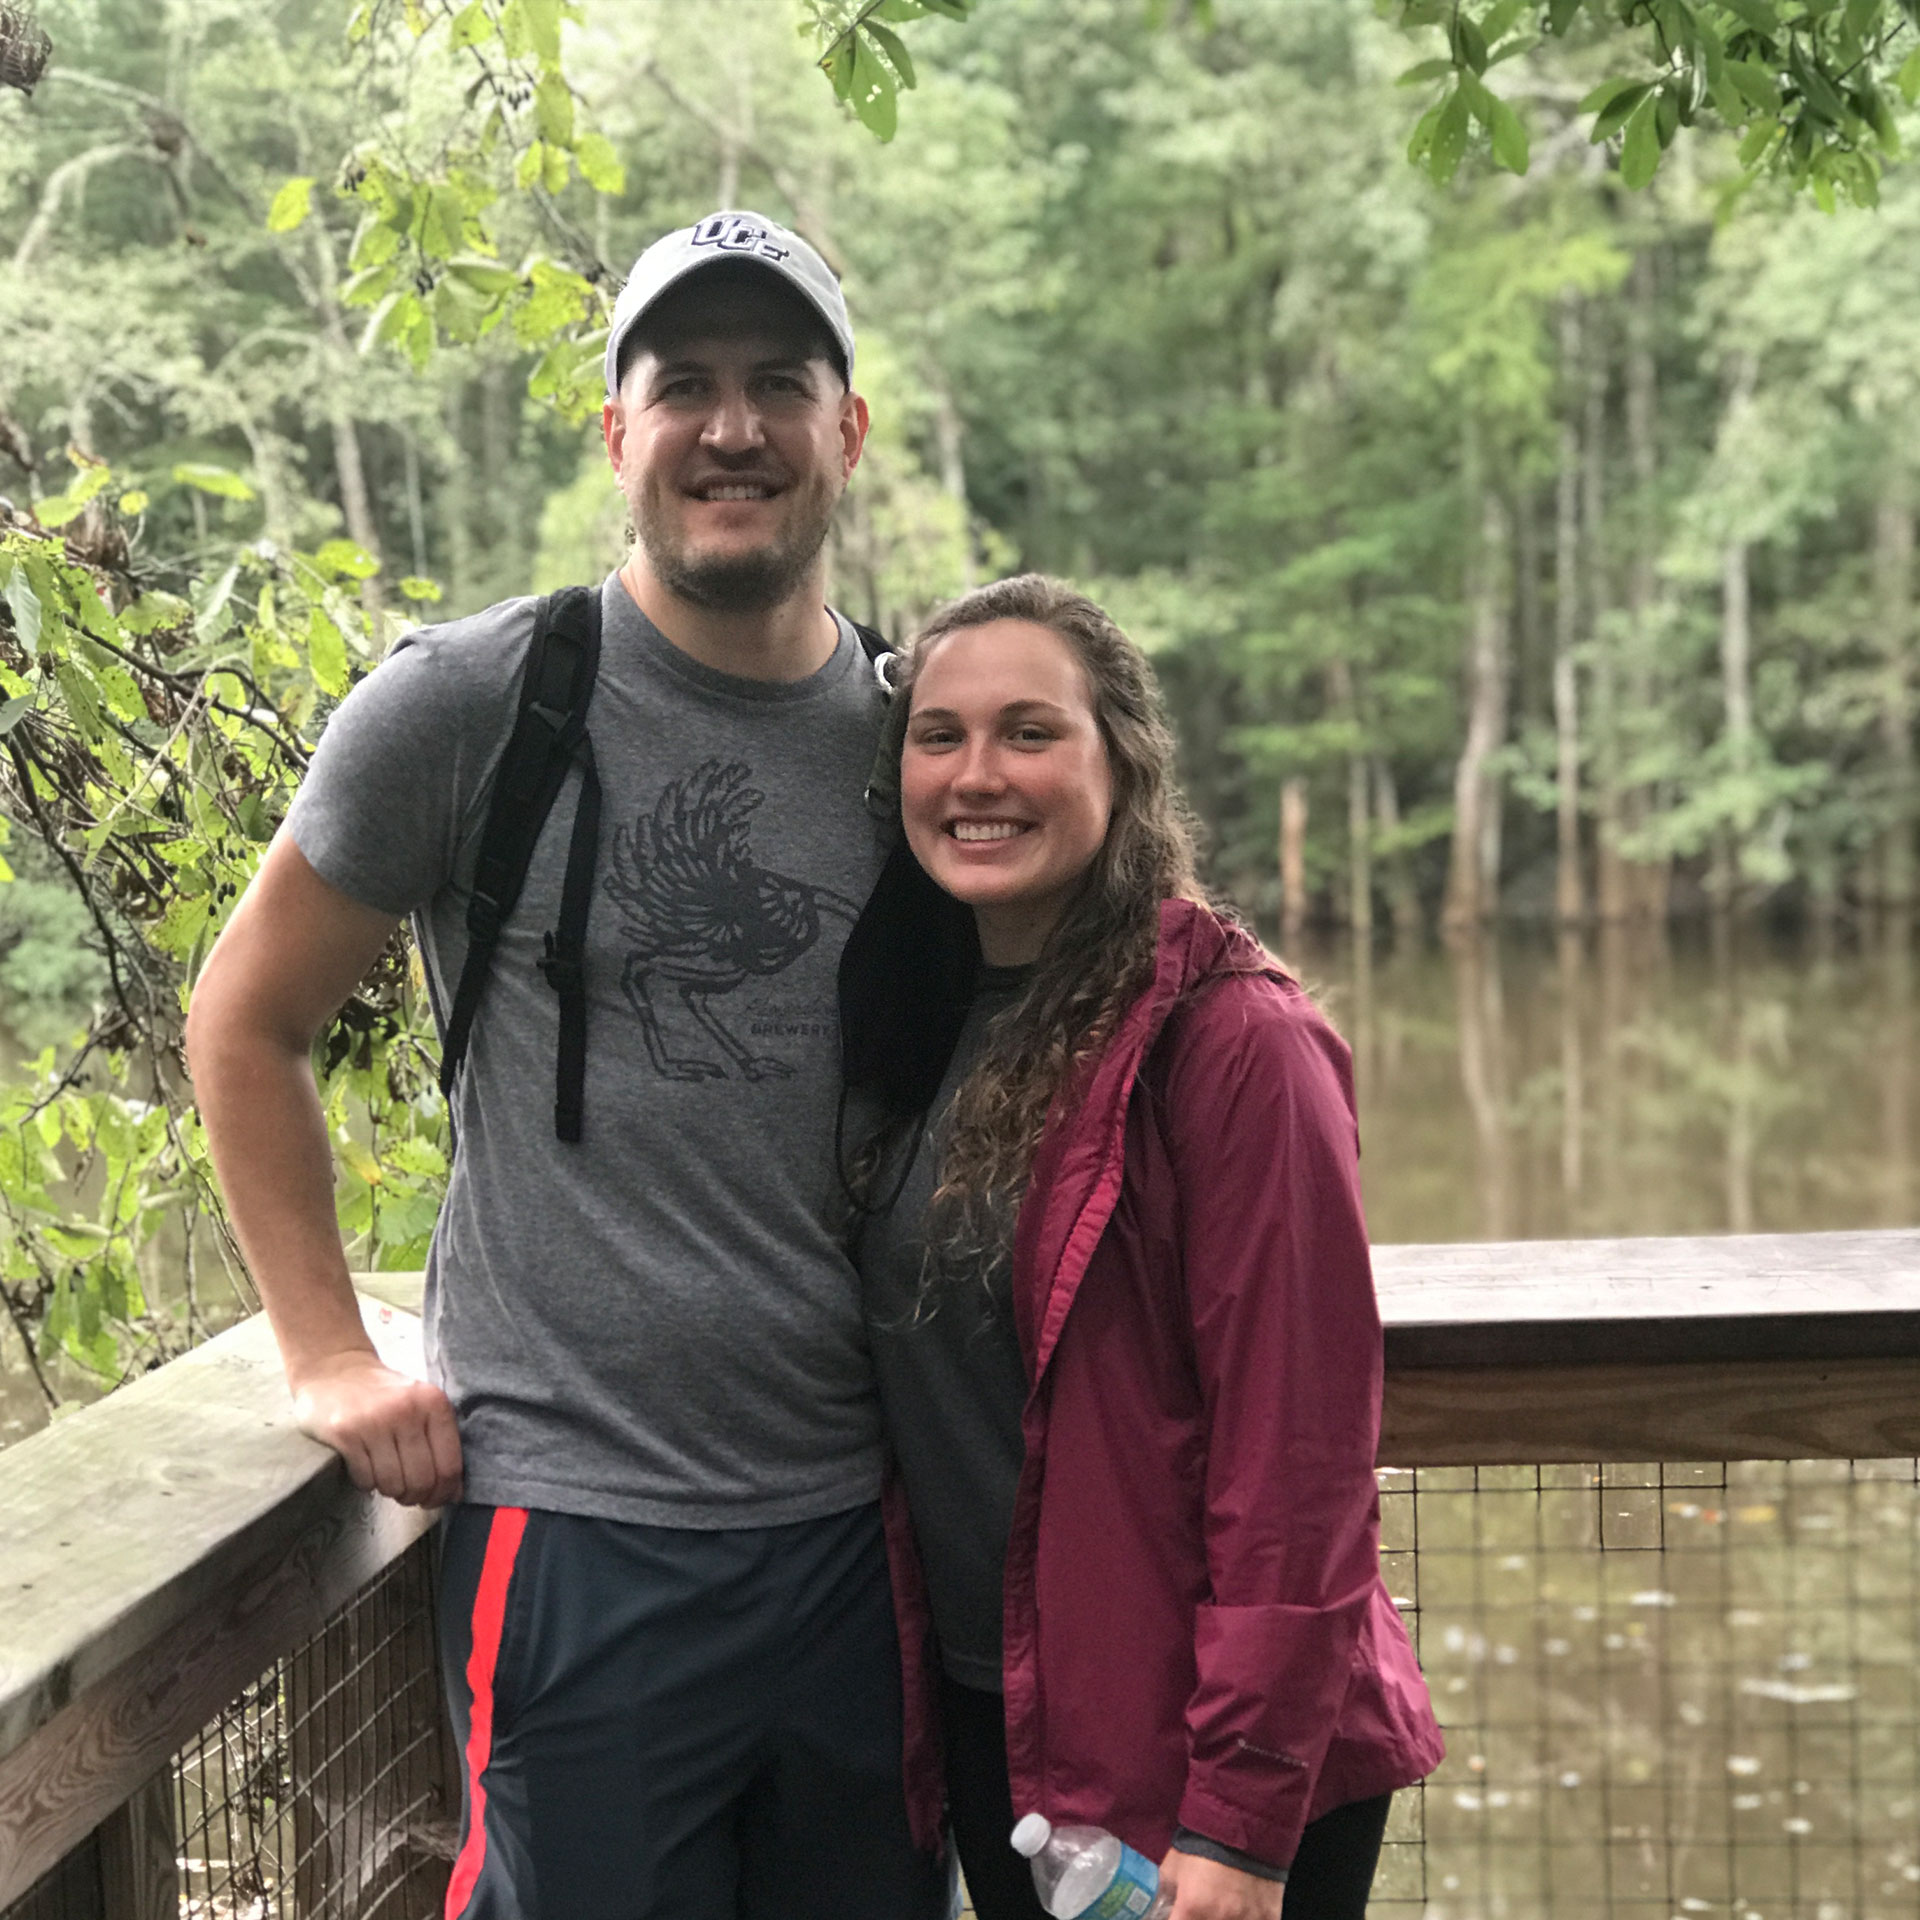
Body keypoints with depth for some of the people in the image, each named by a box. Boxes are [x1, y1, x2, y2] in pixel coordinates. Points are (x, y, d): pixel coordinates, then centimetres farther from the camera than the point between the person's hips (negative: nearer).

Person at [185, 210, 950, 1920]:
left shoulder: (911, 732, 6)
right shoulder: (472, 705, -6)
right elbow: (246, 1021, 2)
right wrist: (330, 1359, -2)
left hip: (863, 1521, 4)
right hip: (581, 1532, -4)